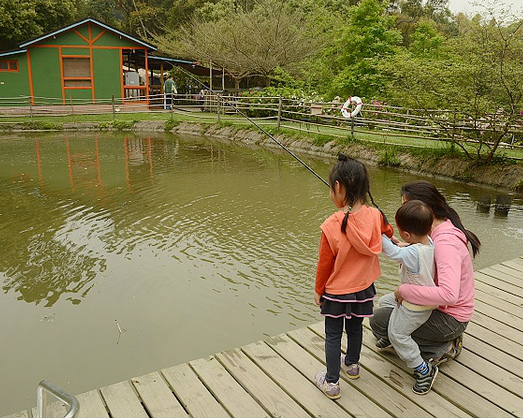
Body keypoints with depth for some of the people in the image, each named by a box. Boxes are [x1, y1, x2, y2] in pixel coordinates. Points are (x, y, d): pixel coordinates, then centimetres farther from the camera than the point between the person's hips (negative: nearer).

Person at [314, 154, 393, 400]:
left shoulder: (332, 225, -27)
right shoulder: (375, 216, -14)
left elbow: (324, 263, -16)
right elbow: (388, 233, 10)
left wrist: (318, 291, -1)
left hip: (335, 292, -5)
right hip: (363, 288, 5)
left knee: (333, 336, 11)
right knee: (355, 328, 25)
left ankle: (331, 382, 22)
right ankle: (352, 364, 47)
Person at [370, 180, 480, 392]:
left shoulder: (446, 242, -30)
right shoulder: (438, 230, 0)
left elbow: (448, 294, -41)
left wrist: (405, 290, -31)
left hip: (450, 318, -9)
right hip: (442, 308, 10)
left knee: (379, 321, -11)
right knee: (386, 304, 21)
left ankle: (442, 348, -2)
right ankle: (447, 339, 15)